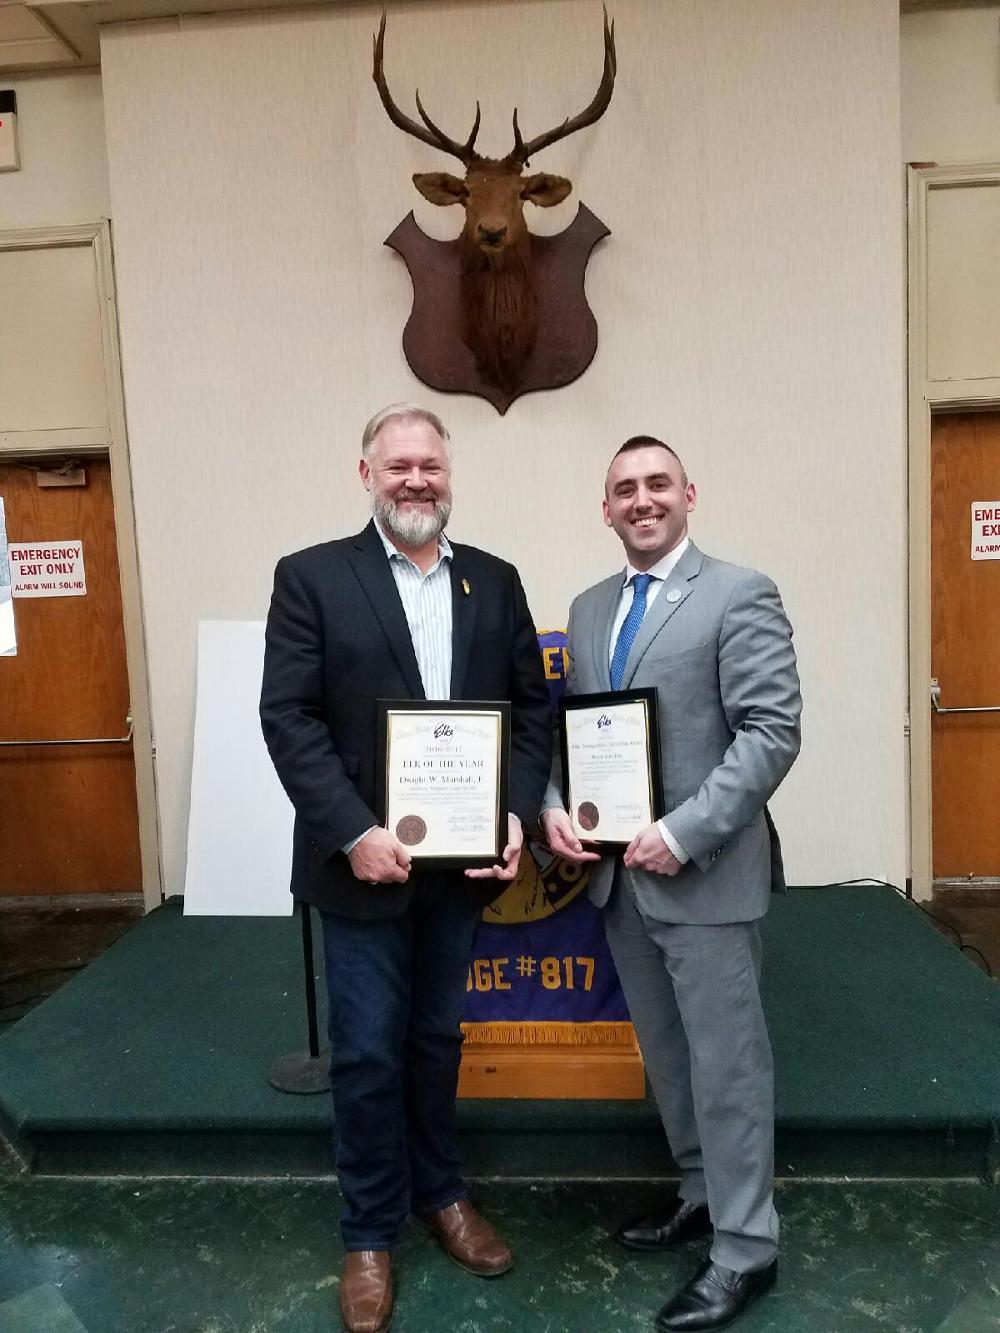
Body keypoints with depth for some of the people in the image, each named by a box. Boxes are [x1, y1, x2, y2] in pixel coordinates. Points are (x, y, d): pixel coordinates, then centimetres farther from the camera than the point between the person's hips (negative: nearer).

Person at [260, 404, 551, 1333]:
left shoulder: (494, 581, 5)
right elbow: (286, 717, -11)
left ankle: (439, 1194, 42)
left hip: (463, 859, 3)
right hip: (363, 861, -3)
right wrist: (353, 833, -19)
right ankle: (369, 1233, 32)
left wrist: (517, 814, -9)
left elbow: (531, 707, 5)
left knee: (436, 1038, 20)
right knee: (367, 1053, 10)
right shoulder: (311, 577, -5)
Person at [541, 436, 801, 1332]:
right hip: (617, 874, 7)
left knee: (726, 1061, 6)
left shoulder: (740, 595, -9)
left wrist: (684, 833, -22)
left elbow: (773, 732, -16)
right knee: (667, 1053, 20)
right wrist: (555, 806, -5)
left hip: (702, 875, -6)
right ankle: (702, 1192, 40)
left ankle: (745, 1249, 24)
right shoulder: (589, 609, 11)